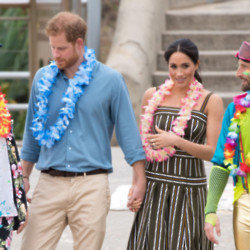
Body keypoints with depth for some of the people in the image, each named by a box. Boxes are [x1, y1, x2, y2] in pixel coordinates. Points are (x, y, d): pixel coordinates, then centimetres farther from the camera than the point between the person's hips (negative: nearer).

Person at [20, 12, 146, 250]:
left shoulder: (110, 80, 1)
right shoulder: (43, 78, 9)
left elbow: (127, 130, 4)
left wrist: (139, 179, 1)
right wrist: (23, 176, 18)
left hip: (91, 185, -2)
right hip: (49, 185, 2)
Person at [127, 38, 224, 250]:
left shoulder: (211, 102, -1)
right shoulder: (153, 96, 6)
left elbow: (213, 152, -6)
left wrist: (175, 141, -18)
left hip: (190, 191, -2)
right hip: (153, 191, 2)